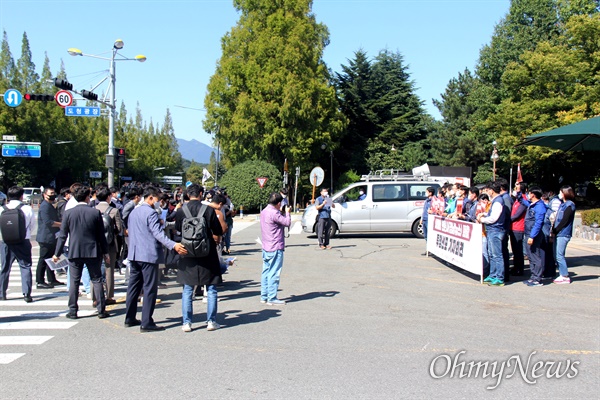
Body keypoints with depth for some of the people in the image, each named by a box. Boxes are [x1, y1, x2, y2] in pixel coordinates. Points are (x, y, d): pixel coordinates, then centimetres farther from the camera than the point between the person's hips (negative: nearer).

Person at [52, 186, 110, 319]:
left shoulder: (68, 213, -3)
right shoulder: (95, 213, -4)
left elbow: (62, 235, 0)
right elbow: (101, 235, 0)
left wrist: (57, 253, 9)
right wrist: (105, 252, 9)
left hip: (74, 252, 0)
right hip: (93, 252, 0)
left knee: (74, 282, 7)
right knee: (97, 280, 7)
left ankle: (72, 311, 8)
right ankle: (101, 310, 8)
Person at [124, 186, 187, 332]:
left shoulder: (133, 212, 14)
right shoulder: (151, 213, -13)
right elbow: (158, 233, -25)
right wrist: (173, 245, -35)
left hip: (133, 254, 9)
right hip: (148, 255, -9)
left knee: (133, 286, 15)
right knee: (150, 289, -4)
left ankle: (130, 318, 22)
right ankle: (146, 323, -5)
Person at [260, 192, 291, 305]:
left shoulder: (264, 211, 10)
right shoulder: (274, 213, -20)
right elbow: (287, 223, -14)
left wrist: (281, 212, 16)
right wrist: (287, 212, 1)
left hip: (266, 248, 10)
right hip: (275, 248, -10)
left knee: (266, 272, 13)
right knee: (274, 273, -4)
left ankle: (264, 296, 17)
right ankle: (272, 298, -2)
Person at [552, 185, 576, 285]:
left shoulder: (570, 205, -11)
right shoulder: (562, 204, 17)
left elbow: (565, 220, -16)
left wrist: (555, 230, -12)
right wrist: (554, 230, 5)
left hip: (563, 234, -9)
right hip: (558, 234, 9)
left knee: (559, 256, -8)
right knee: (556, 256, 9)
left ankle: (565, 277, -1)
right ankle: (562, 275, 16)